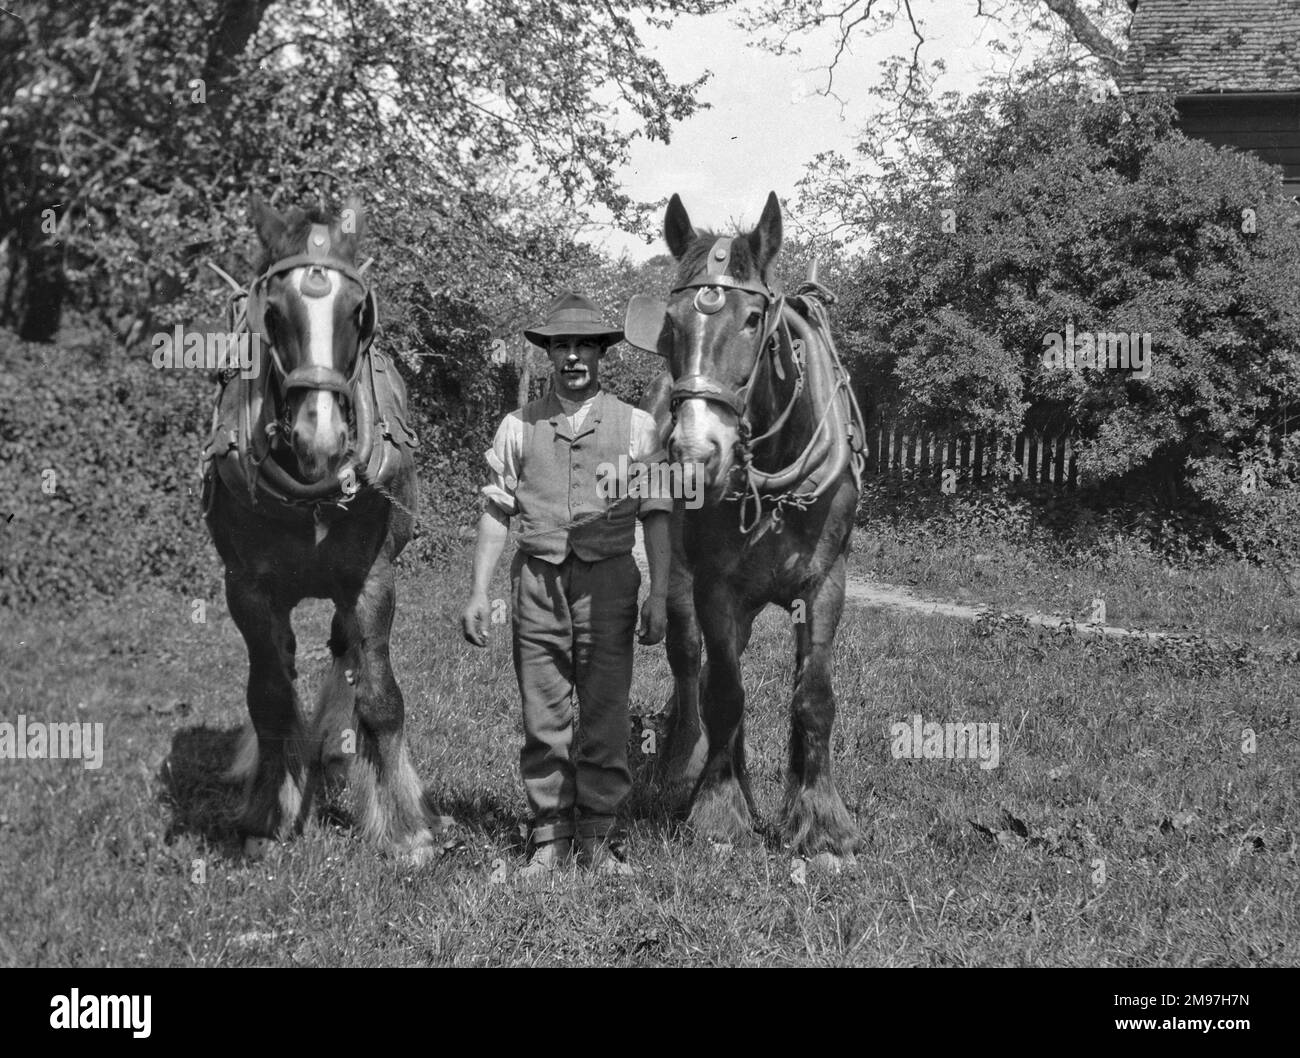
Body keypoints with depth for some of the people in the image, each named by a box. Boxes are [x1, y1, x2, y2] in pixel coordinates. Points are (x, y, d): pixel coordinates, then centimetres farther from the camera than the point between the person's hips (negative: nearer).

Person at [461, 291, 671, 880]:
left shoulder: (636, 427, 6)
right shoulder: (519, 428, 8)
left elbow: (656, 516, 4)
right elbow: (496, 512, 8)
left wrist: (659, 594, -3)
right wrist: (479, 593, 2)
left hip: (608, 580, -1)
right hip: (538, 581, 1)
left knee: (605, 716, 0)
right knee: (542, 719, 3)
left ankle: (599, 837, 9)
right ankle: (550, 837, 11)